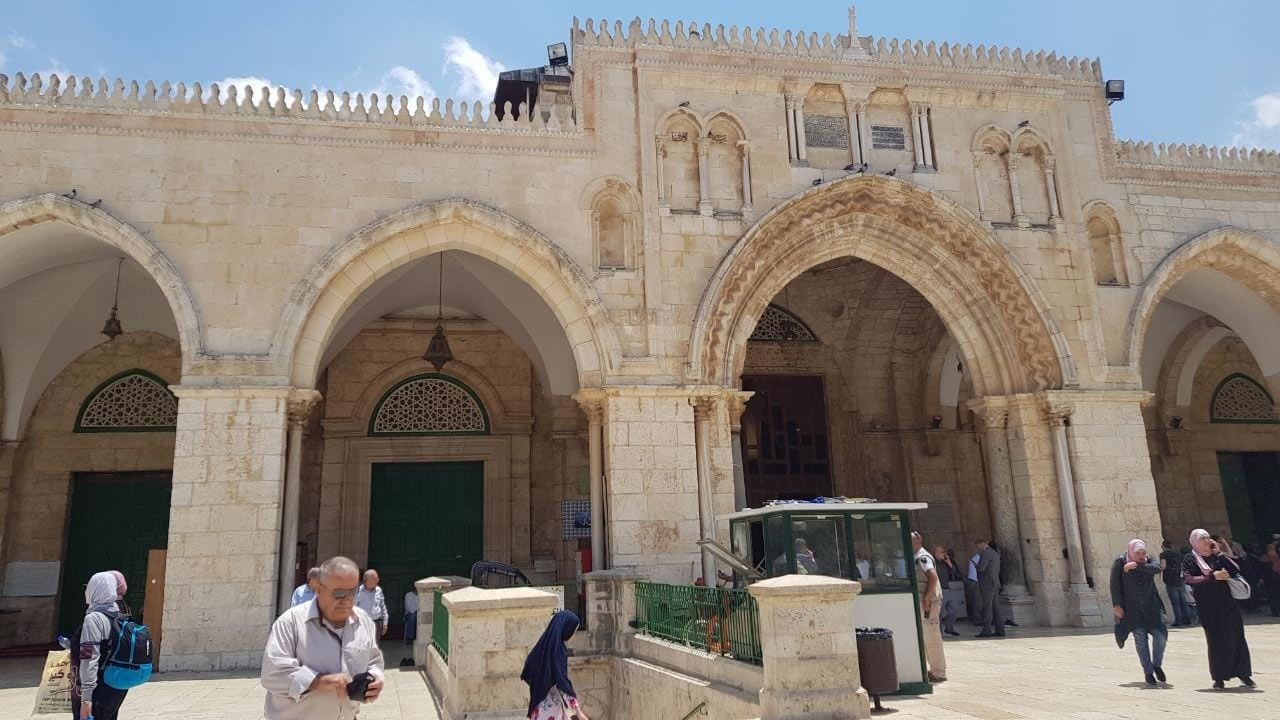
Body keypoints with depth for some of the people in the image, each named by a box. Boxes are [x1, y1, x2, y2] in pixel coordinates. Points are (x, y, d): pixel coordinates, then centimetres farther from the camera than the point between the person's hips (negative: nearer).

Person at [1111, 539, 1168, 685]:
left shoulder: (1149, 560, 3)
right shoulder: (1120, 563, -5)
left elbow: (1156, 569, -20)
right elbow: (1114, 585, -7)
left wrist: (1137, 565, -27)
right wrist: (1116, 605, -12)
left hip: (1151, 607, 2)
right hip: (1132, 609, -2)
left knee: (1160, 635, -5)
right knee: (1140, 638, -6)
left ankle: (1157, 665, 20)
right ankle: (1148, 672, 6)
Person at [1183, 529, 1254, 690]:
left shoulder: (1216, 556, 10)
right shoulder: (1190, 560, 1)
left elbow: (1235, 570, -2)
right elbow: (1190, 579, -13)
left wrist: (1219, 553, -5)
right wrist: (1213, 576, -17)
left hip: (1227, 602, 3)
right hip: (1207, 606, -3)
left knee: (1236, 636, 3)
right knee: (1215, 640, 0)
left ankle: (1243, 672, 19)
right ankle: (1219, 677, 10)